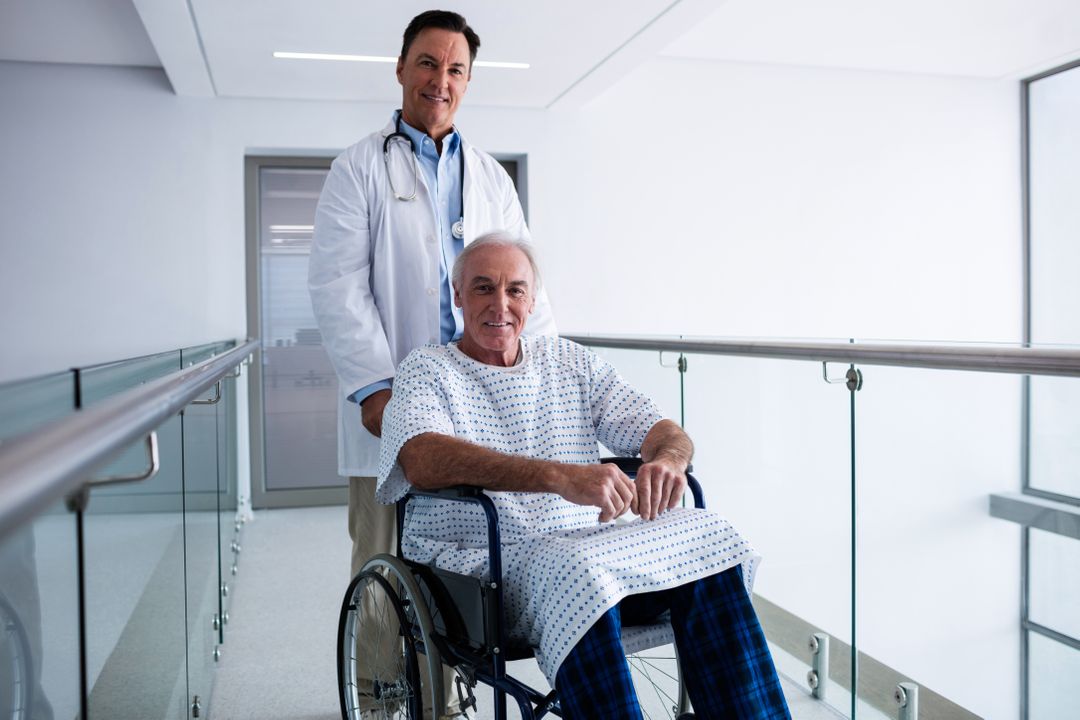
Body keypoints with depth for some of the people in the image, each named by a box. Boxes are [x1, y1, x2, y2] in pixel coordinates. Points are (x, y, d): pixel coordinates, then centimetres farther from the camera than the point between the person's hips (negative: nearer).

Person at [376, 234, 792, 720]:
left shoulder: (572, 363, 16)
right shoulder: (427, 369, 2)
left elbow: (662, 430, 9)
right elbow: (423, 461, -20)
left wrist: (668, 459, -19)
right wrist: (560, 476, -33)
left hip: (592, 547, 5)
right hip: (477, 563, -4)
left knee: (708, 539, -18)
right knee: (578, 573, -35)